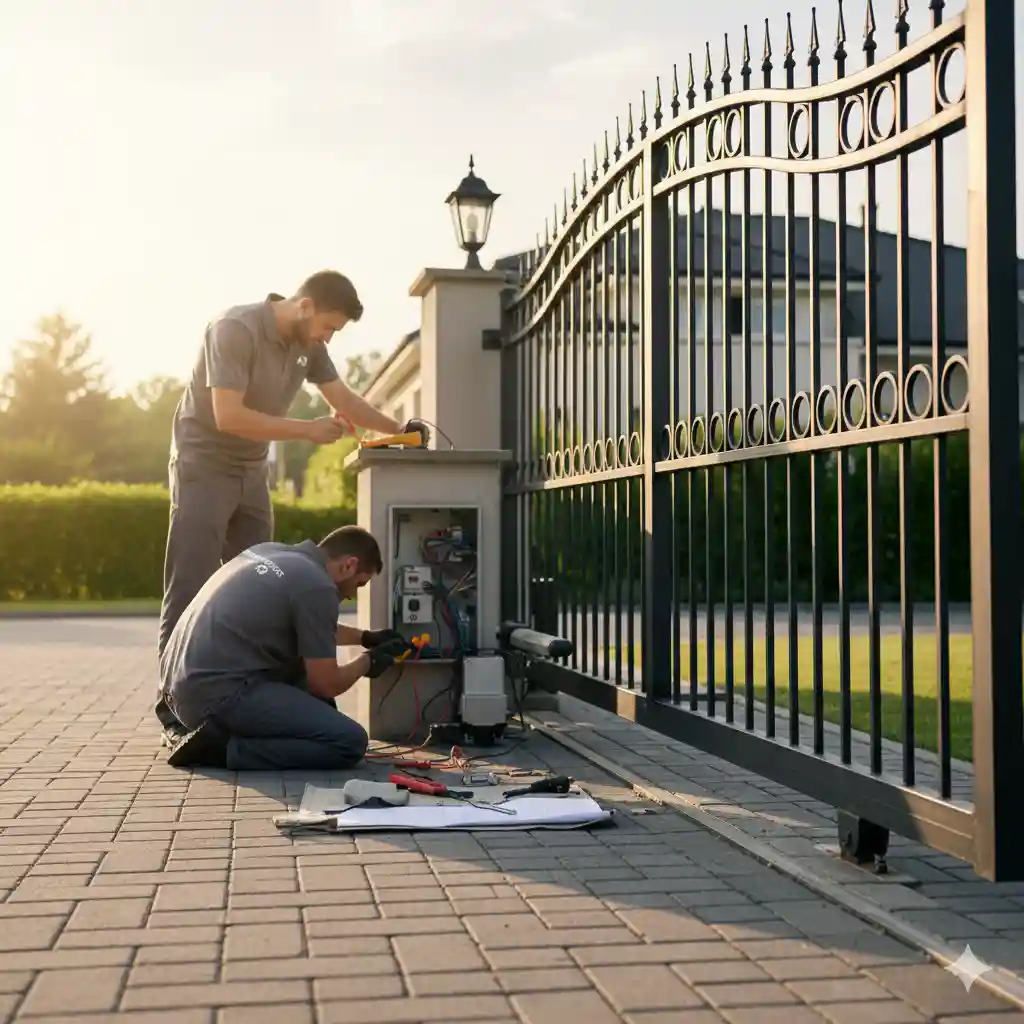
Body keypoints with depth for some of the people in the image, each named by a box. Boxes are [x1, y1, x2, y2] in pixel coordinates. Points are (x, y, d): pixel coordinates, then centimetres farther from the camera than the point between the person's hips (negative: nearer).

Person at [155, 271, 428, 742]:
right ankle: (174, 709, -7)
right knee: (190, 590, -9)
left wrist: (397, 429, 0)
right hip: (204, 468, -8)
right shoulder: (235, 329, -22)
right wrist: (307, 431, -24)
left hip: (252, 473, 8)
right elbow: (228, 416, -28)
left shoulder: (308, 344, 1)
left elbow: (343, 398, 11)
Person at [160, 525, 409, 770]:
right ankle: (225, 749, -11)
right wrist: (368, 661, 15)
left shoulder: (271, 551, 16)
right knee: (350, 741, -12)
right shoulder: (317, 587, -11)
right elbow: (326, 685, -5)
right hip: (218, 693, -10)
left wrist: (365, 637, 43)